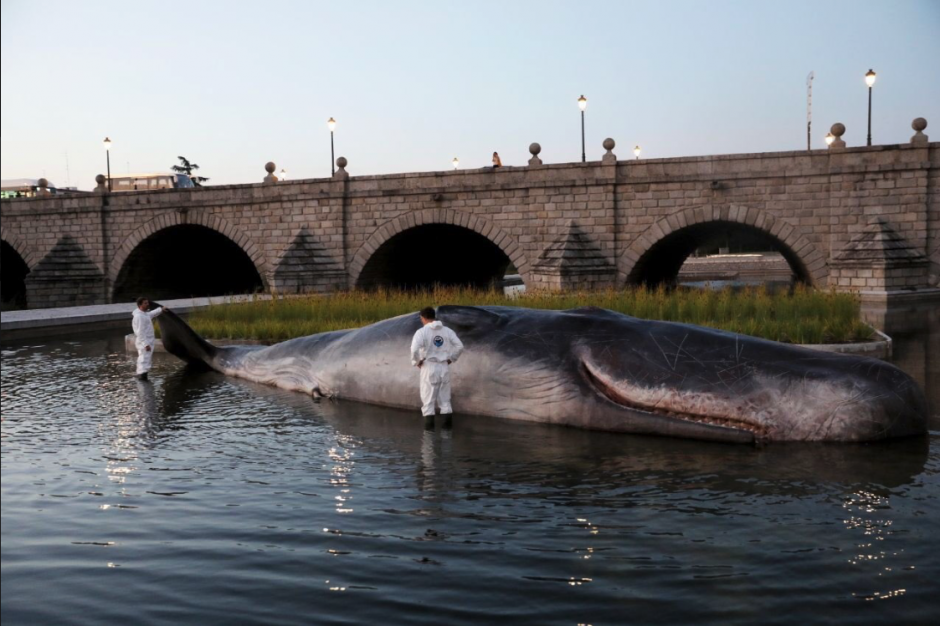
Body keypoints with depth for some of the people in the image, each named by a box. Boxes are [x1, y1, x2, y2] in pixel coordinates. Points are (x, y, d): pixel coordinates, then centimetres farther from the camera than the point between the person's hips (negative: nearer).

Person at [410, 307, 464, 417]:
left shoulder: (422, 332, -9)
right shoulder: (447, 330, 4)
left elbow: (414, 349, -23)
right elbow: (460, 346, 0)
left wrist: (417, 362, -7)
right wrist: (451, 359, 10)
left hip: (429, 368, -4)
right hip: (444, 367, 4)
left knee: (428, 399, 6)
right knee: (445, 398, 14)